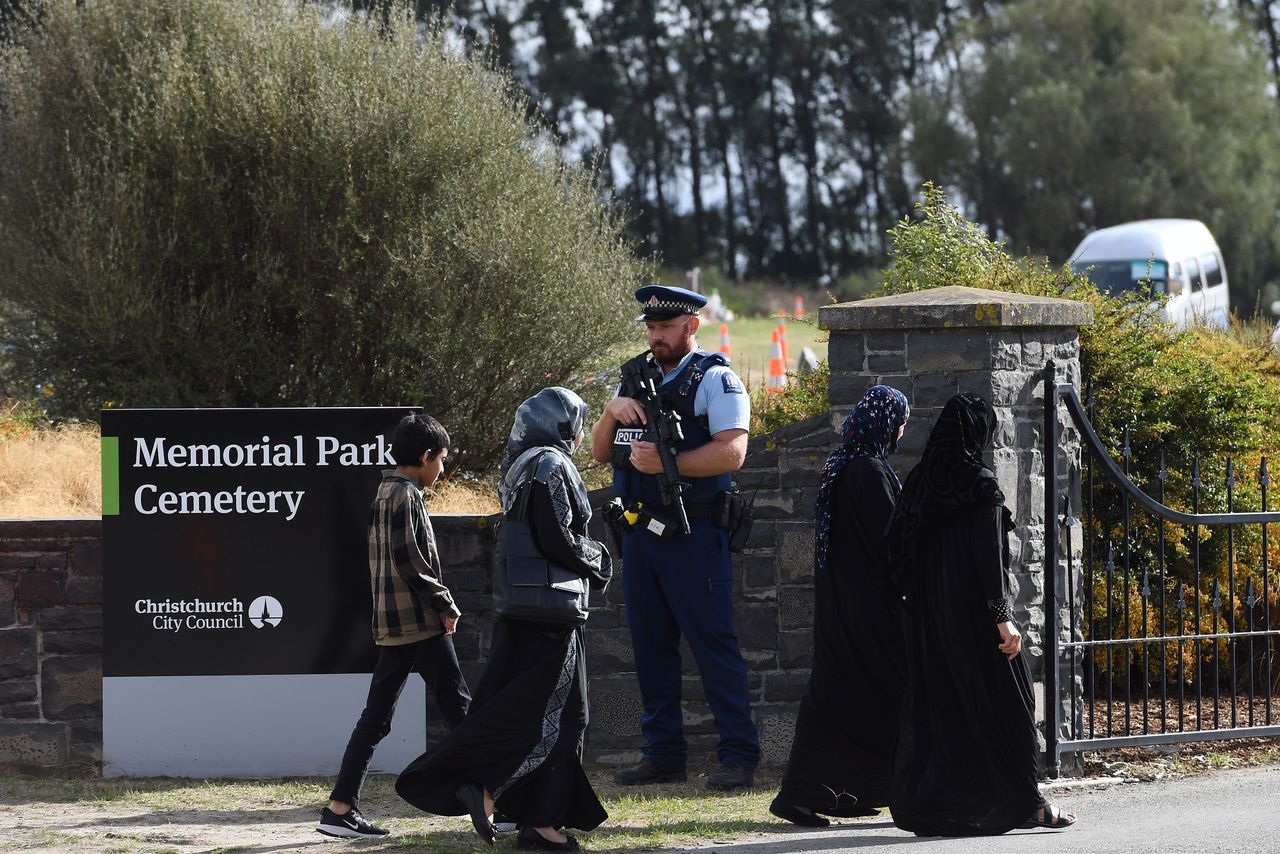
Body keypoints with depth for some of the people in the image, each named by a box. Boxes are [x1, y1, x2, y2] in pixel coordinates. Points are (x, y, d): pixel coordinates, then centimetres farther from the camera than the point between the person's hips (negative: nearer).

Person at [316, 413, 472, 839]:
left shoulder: (386, 493, 18)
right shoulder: (405, 495, -11)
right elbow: (410, 562, -19)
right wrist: (446, 605, -12)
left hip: (392, 624, 9)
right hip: (420, 624, -9)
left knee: (376, 717, 6)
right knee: (458, 707, -3)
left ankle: (340, 807, 1)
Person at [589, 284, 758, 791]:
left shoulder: (715, 380, -4)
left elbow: (732, 452, -16)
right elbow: (600, 453, 16)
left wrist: (666, 462, -21)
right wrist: (613, 412, -4)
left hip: (693, 535, -7)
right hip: (639, 534, 7)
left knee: (713, 641, -8)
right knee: (651, 644, 9)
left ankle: (739, 756, -6)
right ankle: (663, 755, 15)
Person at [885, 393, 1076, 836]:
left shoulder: (920, 481, 6)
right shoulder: (980, 483, -13)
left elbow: (898, 548, 7)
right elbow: (989, 554, -17)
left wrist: (915, 599, 13)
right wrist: (1002, 616, -17)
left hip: (929, 615, 6)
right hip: (974, 612, -6)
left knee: (936, 704, 11)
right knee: (1002, 700, 2)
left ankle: (925, 802, 9)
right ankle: (1023, 802, 5)